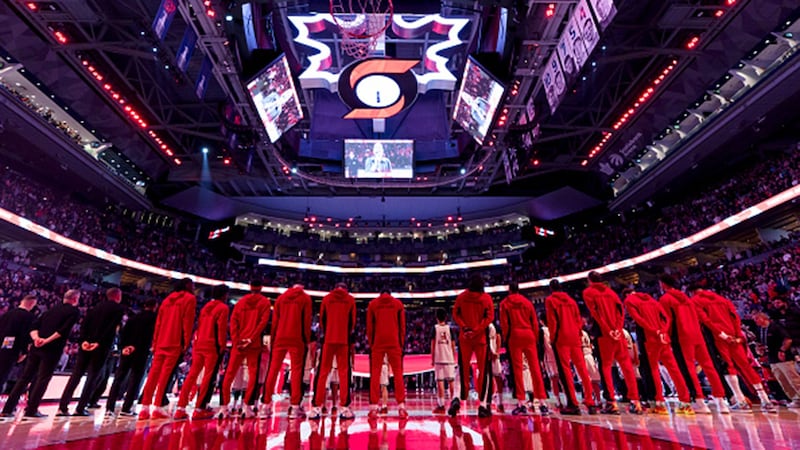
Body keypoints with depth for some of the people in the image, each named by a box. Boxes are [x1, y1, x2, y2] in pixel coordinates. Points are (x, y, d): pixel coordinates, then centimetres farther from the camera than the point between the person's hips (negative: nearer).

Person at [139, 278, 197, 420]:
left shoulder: (168, 298, 20)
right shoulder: (190, 298, -1)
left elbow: (158, 322, 17)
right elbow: (188, 322, -9)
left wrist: (155, 342, 18)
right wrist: (186, 342, -8)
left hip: (161, 342, 6)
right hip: (176, 343, -6)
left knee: (154, 373, 6)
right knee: (166, 374, -5)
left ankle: (145, 407, 6)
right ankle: (158, 408, -5)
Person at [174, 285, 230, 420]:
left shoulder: (206, 306, 17)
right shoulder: (223, 308, -5)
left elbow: (199, 325, 15)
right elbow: (222, 328, -12)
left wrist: (197, 341, 17)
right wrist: (222, 345, -7)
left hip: (199, 344, 7)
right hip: (212, 346, -7)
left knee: (192, 375, 10)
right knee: (208, 377, -1)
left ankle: (180, 409, 10)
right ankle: (199, 409, 1)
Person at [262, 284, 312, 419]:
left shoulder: (281, 297, 14)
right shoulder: (305, 298, 6)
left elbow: (275, 319, 10)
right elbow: (307, 320, -1)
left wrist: (273, 338, 12)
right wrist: (307, 340, 2)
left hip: (280, 338, 3)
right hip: (297, 339, -3)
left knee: (273, 369, 9)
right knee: (296, 370, 0)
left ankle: (267, 404, 12)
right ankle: (295, 406, -2)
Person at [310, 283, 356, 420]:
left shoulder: (326, 298, 9)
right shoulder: (350, 299, 7)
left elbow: (322, 320, 9)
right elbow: (352, 322, 6)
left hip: (328, 339, 1)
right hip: (344, 340, -1)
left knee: (322, 372, 5)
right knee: (344, 373, 4)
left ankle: (316, 407, 4)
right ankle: (344, 408, 3)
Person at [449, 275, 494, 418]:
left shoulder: (461, 297, 3)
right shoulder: (486, 298, -2)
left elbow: (455, 314, -1)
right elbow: (489, 317, -9)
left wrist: (464, 327, -8)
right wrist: (476, 330, -13)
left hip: (464, 338, 2)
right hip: (481, 337, -1)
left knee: (463, 369, 9)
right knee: (483, 371, 6)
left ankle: (457, 398, -5)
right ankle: (483, 405, 6)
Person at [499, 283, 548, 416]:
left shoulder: (504, 303, 5)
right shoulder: (527, 302, 12)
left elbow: (504, 323, -2)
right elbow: (535, 322, 9)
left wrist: (505, 338, 7)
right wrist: (535, 337, 14)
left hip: (515, 336, -2)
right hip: (529, 335, 3)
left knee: (517, 368, 1)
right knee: (535, 368, 4)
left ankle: (521, 403, 0)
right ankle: (543, 402, 5)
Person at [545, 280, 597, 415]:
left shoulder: (550, 300, 2)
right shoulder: (571, 300, 17)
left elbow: (551, 320, -6)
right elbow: (578, 319, 13)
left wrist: (552, 337, -1)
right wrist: (578, 334, 16)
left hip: (561, 337, -5)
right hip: (575, 337, 5)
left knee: (565, 369, -4)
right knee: (582, 369, 8)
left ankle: (573, 404, -6)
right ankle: (590, 402, 10)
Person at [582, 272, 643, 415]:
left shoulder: (588, 292, 3)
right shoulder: (610, 291, 17)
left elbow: (594, 313, -9)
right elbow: (620, 310, 4)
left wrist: (608, 330, -10)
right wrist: (617, 329, -4)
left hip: (604, 334, -4)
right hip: (618, 333, 4)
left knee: (605, 367, 1)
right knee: (627, 366, 10)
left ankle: (612, 403, -2)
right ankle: (635, 402, 9)